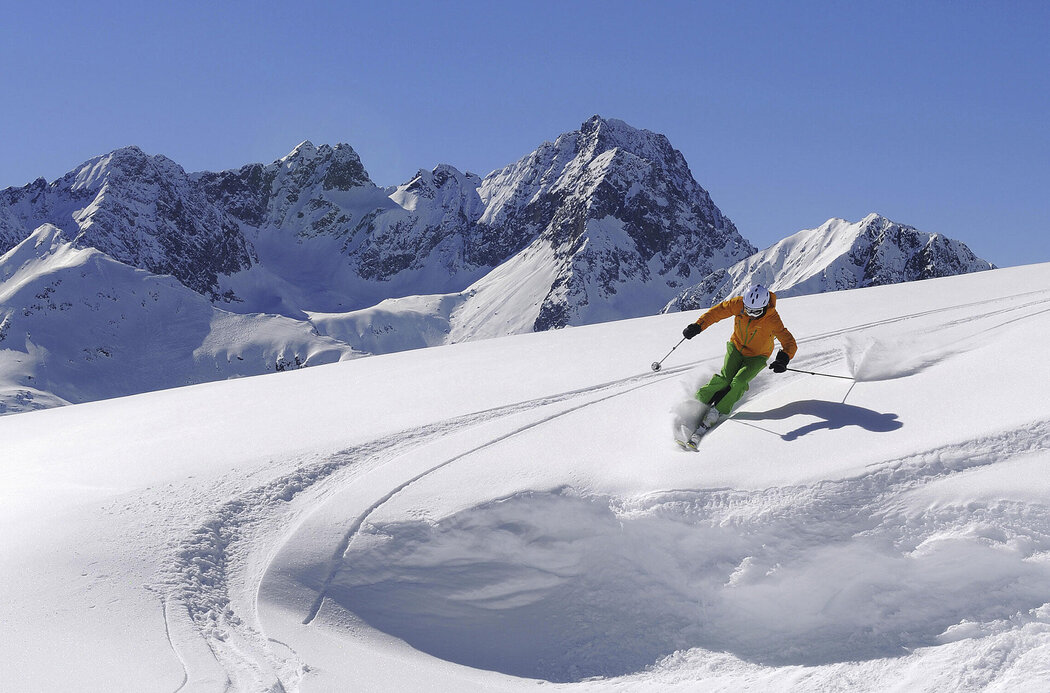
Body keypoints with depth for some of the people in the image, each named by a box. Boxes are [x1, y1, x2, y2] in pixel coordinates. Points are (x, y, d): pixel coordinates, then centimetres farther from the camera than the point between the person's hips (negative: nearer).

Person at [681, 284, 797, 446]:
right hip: (737, 347, 2)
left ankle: (715, 414, -13)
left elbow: (789, 342, -33)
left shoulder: (772, 320, -30)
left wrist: (784, 358, -53)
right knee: (725, 378, -18)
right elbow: (717, 312, -8)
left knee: (739, 382, -23)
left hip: (757, 357, -2)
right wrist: (698, 326, -18)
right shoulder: (738, 304, -22)